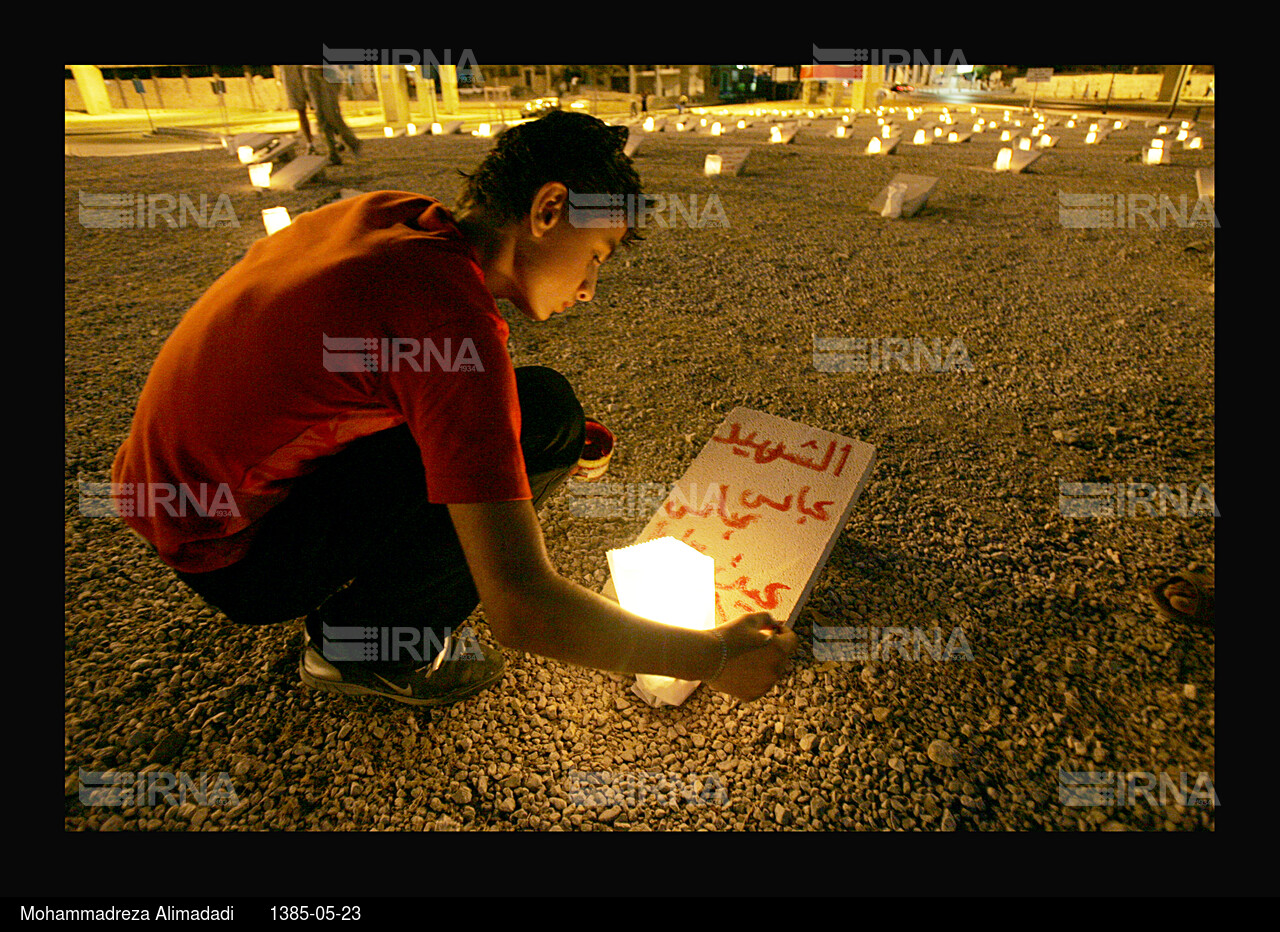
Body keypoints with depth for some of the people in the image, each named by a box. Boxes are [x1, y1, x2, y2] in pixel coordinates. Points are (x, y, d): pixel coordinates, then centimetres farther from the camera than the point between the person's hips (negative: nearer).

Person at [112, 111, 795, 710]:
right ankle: (361, 644, -3)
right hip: (232, 555, -8)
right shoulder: (454, 314, -29)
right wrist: (713, 657, -18)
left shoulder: (390, 212, -3)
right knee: (547, 416, -20)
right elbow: (520, 610, -33)